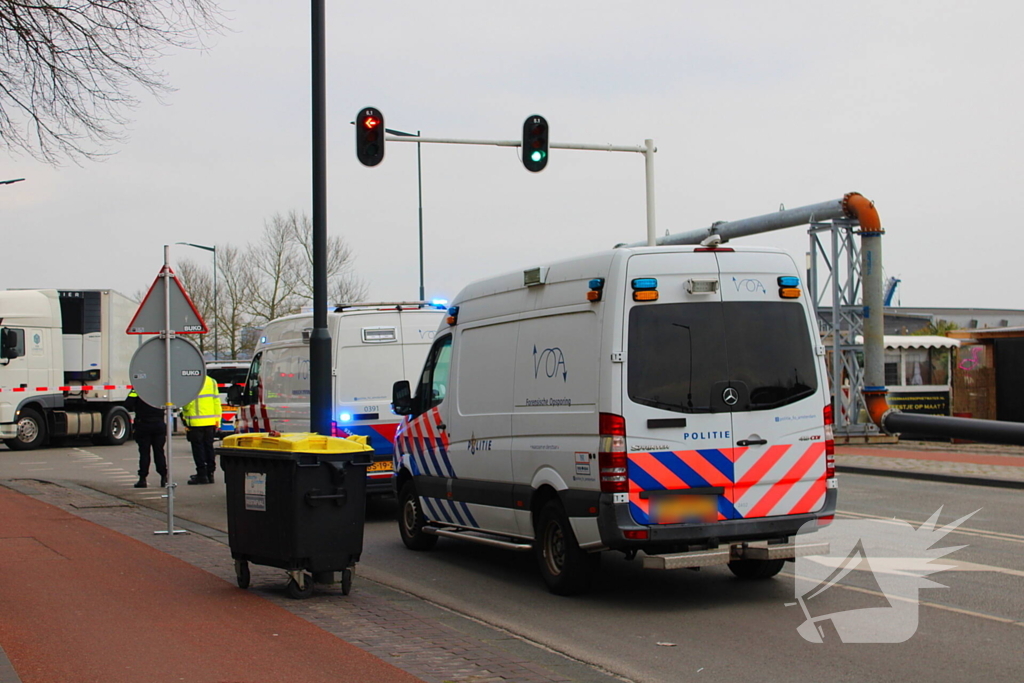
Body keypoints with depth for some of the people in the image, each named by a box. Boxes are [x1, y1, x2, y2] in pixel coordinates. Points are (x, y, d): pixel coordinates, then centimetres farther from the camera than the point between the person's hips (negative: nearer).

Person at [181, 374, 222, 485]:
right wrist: (217, 420, 13)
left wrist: (185, 415, 6)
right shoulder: (211, 381, 7)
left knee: (198, 448, 1)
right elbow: (217, 402, 9)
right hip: (210, 422, 6)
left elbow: (187, 403, -13)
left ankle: (202, 474, 1)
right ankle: (210, 474, 16)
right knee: (209, 447, 13)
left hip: (196, 423, -6)